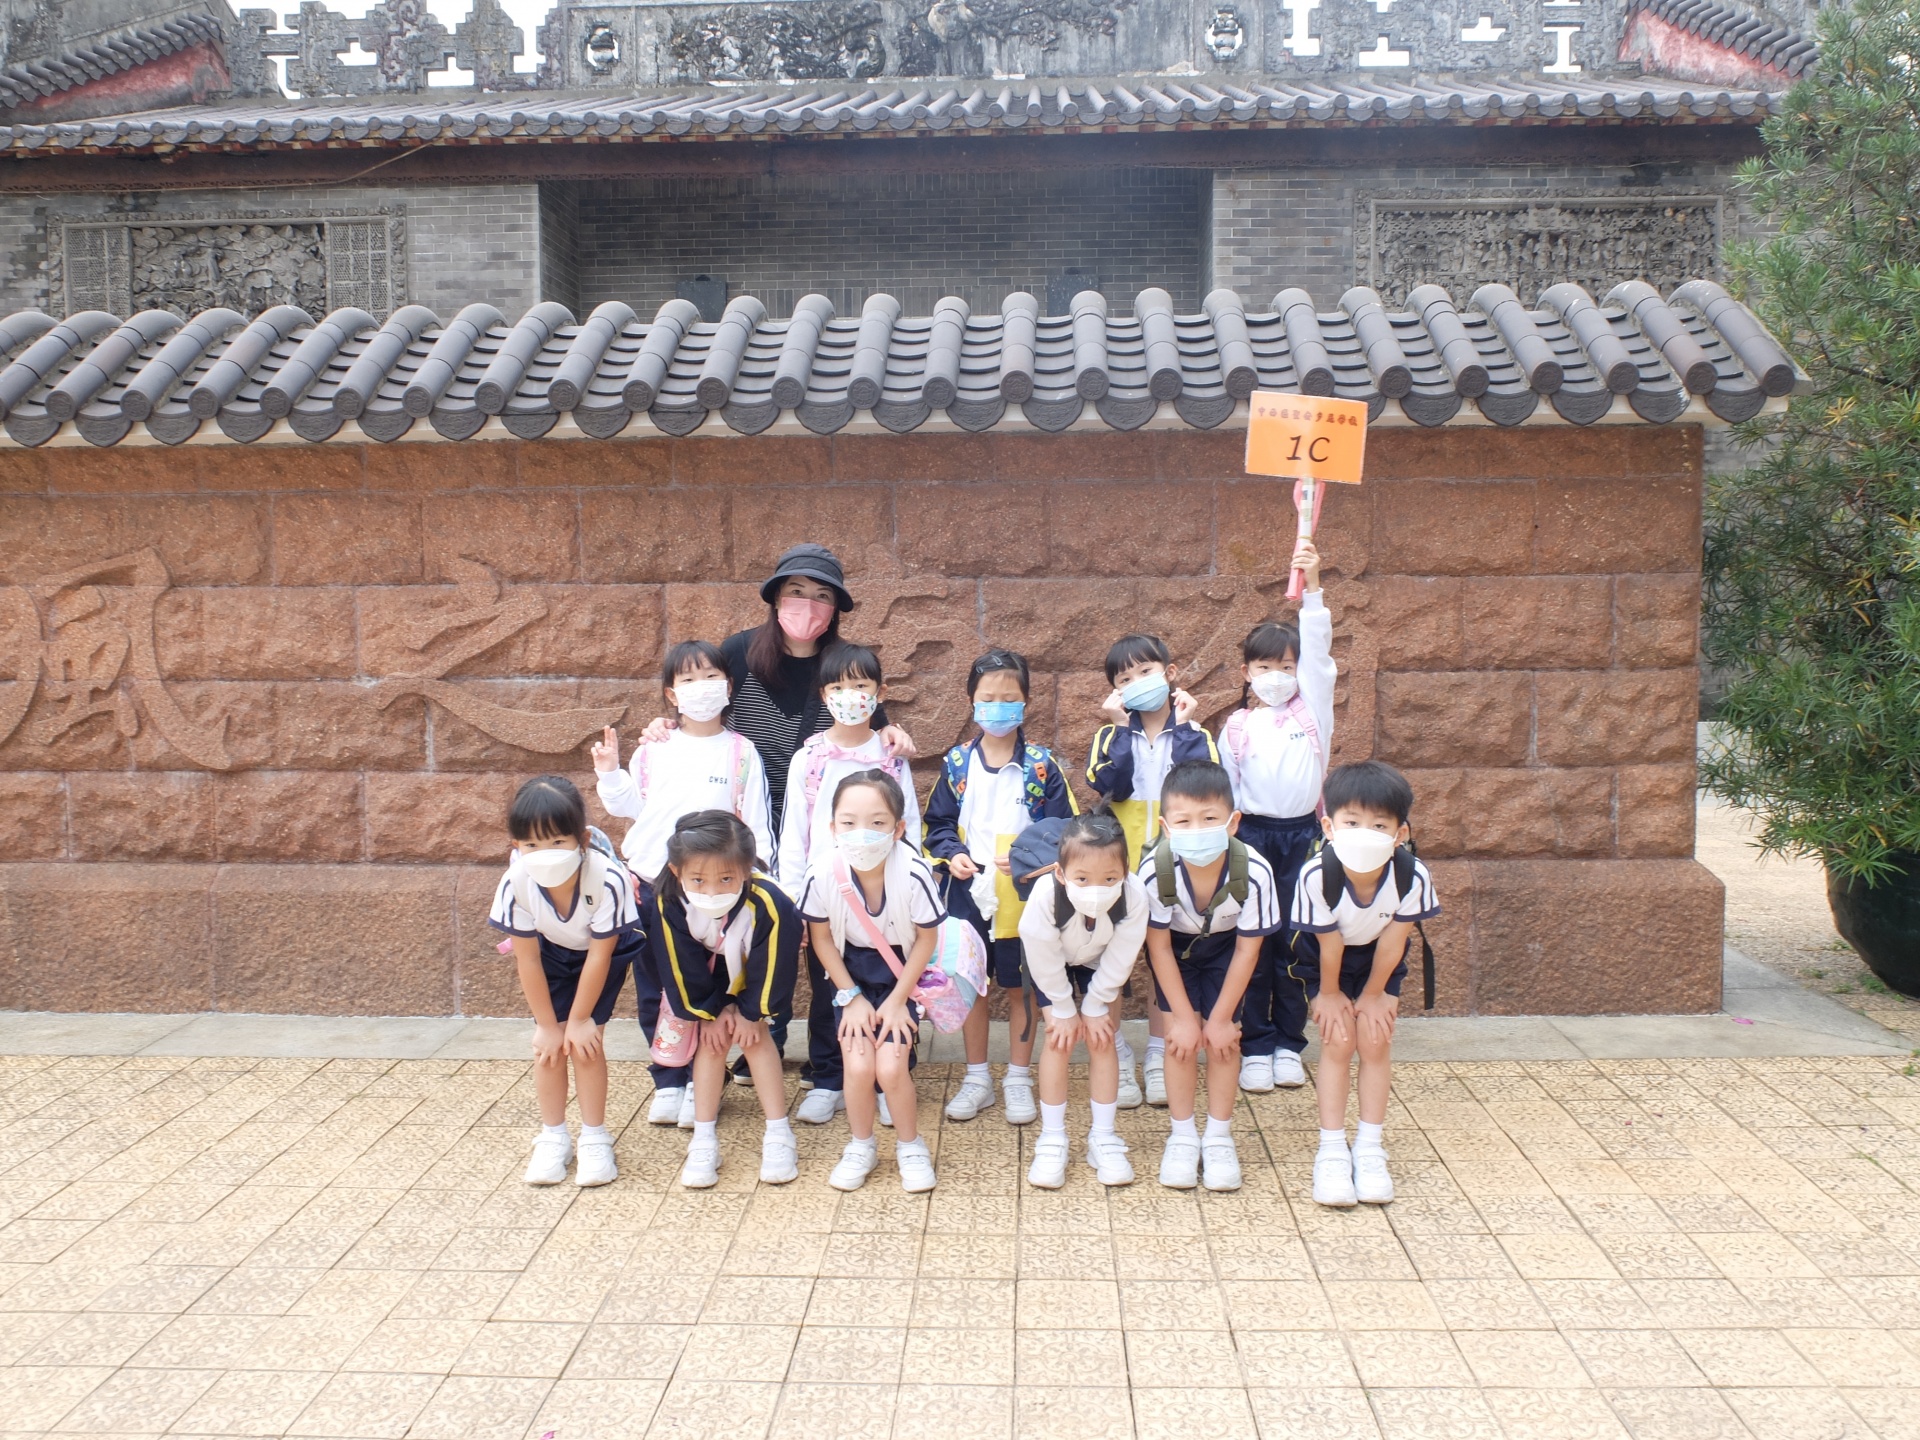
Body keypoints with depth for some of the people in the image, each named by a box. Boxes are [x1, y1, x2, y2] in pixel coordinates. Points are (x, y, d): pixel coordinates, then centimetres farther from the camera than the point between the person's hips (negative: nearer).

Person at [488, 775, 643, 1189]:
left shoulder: (607, 879, -41)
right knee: (549, 1042, -2)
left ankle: (594, 1138, 9)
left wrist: (579, 1019, -16)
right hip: (551, 952, 2)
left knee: (584, 1039, -7)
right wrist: (547, 1024, -12)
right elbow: (528, 960, -20)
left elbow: (599, 955, -26)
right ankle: (553, 1137, 15)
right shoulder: (517, 884, -34)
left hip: (606, 951, -2)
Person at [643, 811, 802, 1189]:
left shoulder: (768, 904, -41)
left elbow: (771, 970, -23)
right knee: (713, 1036, -7)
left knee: (752, 1034, -8)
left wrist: (750, 1012, -12)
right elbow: (683, 972, -18)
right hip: (712, 980, 2)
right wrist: (709, 1012, -11)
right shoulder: (667, 905, -34)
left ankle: (778, 1135, -1)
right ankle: (703, 1140, 0)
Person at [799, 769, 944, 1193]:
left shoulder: (913, 873, -31)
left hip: (901, 973, -1)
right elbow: (822, 937, -7)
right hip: (851, 971, 1)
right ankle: (861, 1147, 16)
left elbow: (927, 939, -14)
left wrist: (897, 1000, -11)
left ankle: (910, 1146, 15)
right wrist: (851, 997, -7)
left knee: (891, 1066, -14)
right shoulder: (823, 872, -26)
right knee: (858, 1064, -12)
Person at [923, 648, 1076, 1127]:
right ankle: (976, 1078, 25)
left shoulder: (1041, 766, -5)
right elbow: (938, 825, 7)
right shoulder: (956, 764, 1)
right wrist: (951, 854, -12)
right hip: (968, 894, 2)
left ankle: (1019, 1080, 23)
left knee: (1020, 988, 9)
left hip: (1024, 898, -2)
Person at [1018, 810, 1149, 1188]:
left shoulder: (1135, 895, -39)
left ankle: (1103, 1138, 12)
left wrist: (1095, 1007, -12)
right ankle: (1052, 1140, 6)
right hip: (1053, 964, -1)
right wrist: (1063, 1010, -14)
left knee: (1101, 1039, -1)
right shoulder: (1045, 895, -43)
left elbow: (1119, 959, -22)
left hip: (1100, 963, 1)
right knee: (1060, 1039, -7)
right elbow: (1044, 959, -25)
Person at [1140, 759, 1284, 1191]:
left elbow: (1247, 948, -20)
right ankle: (1182, 1135, 10)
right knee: (1181, 1036, -7)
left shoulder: (1254, 872, -36)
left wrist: (1221, 1017, -13)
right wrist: (1184, 1016, -15)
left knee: (1223, 1036, -5)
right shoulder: (1155, 870, -37)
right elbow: (1159, 946, -20)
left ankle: (1219, 1137, 12)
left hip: (1225, 947, 0)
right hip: (1175, 946, 0)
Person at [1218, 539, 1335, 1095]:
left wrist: (1312, 586, -17)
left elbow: (1317, 648, -6)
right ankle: (1254, 1046, 10)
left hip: (1302, 834, 1)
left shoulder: (1312, 707, 6)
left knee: (1296, 940, 6)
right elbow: (1225, 788, 8)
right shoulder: (1236, 727, 4)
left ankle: (1288, 1043, 16)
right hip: (1252, 835, -1)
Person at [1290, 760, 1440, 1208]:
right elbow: (1329, 944, -22)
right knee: (1338, 1041, -9)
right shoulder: (1317, 876, -38)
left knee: (1375, 1040, -5)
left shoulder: (1412, 876, -34)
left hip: (1378, 960, 1)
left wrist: (1373, 995, -8)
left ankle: (1370, 1148, 8)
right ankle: (1332, 1150, 2)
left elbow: (1393, 941, -19)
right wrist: (1329, 994, -8)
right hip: (1323, 960, -1)